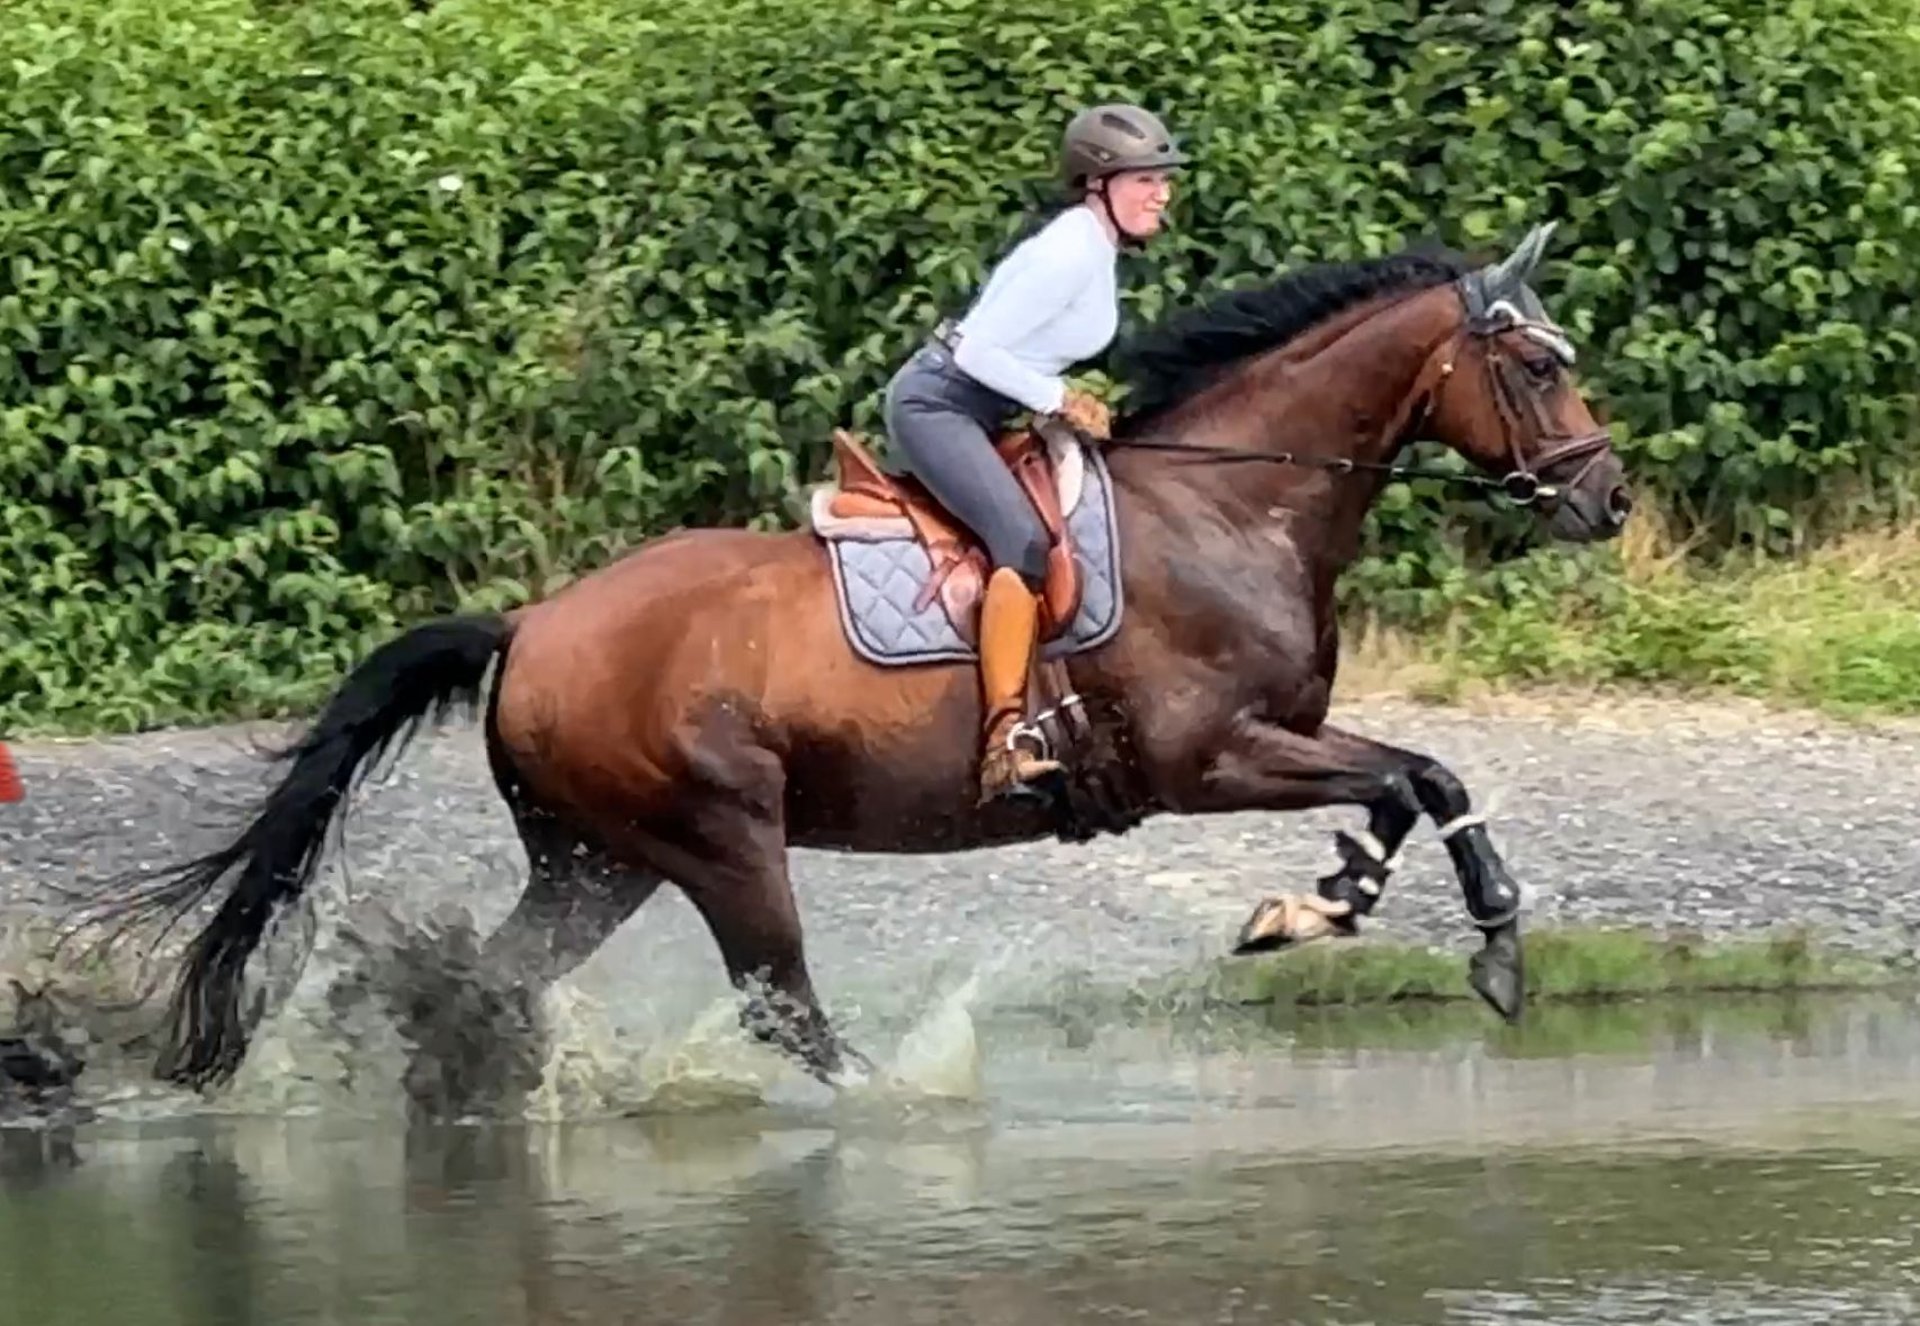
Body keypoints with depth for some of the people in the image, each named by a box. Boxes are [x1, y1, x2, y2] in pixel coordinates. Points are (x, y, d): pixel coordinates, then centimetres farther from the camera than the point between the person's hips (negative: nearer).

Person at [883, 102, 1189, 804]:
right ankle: (1005, 743, -36)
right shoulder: (1070, 254, -21)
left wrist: (1074, 401, 10)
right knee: (1025, 541, -27)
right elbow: (978, 351, -22)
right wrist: (1062, 400, -16)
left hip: (982, 411, 11)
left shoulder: (1092, 247, 9)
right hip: (936, 404, -11)